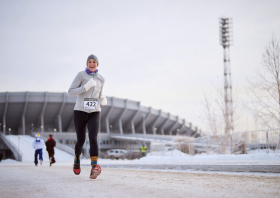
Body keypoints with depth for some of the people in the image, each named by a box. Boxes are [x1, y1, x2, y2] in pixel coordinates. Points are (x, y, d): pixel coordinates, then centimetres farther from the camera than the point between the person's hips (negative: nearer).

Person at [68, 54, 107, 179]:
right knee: (81, 140, 7)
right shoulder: (81, 75, -3)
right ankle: (77, 160, 39)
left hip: (94, 113, 2)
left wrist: (103, 100, -2)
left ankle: (94, 168, -28)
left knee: (93, 139, -19)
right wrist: (85, 87, -21)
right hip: (80, 111, -2)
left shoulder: (101, 79, 10)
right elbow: (70, 92, -9)